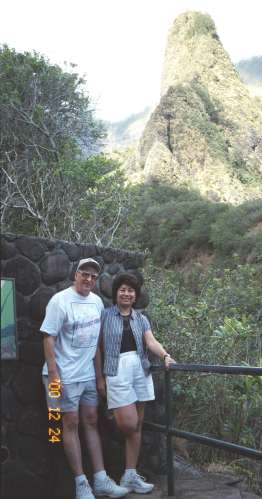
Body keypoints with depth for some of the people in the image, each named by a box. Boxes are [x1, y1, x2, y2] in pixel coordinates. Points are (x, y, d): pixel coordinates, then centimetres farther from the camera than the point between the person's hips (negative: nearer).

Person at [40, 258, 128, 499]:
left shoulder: (97, 302, 5)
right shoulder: (60, 300, -13)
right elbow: (49, 338, -14)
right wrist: (53, 375, -17)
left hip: (88, 373, 6)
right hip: (66, 375, -6)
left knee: (92, 422, 9)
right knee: (71, 423, 1)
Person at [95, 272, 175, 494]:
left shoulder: (141, 319, 11)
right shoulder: (105, 315, 1)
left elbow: (151, 341, -3)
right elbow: (98, 347, 1)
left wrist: (165, 354, -23)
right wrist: (99, 377, -3)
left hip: (141, 371, 4)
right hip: (117, 371, -4)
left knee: (137, 426, 6)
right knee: (129, 424, -14)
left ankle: (130, 475, 13)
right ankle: (112, 416, 19)